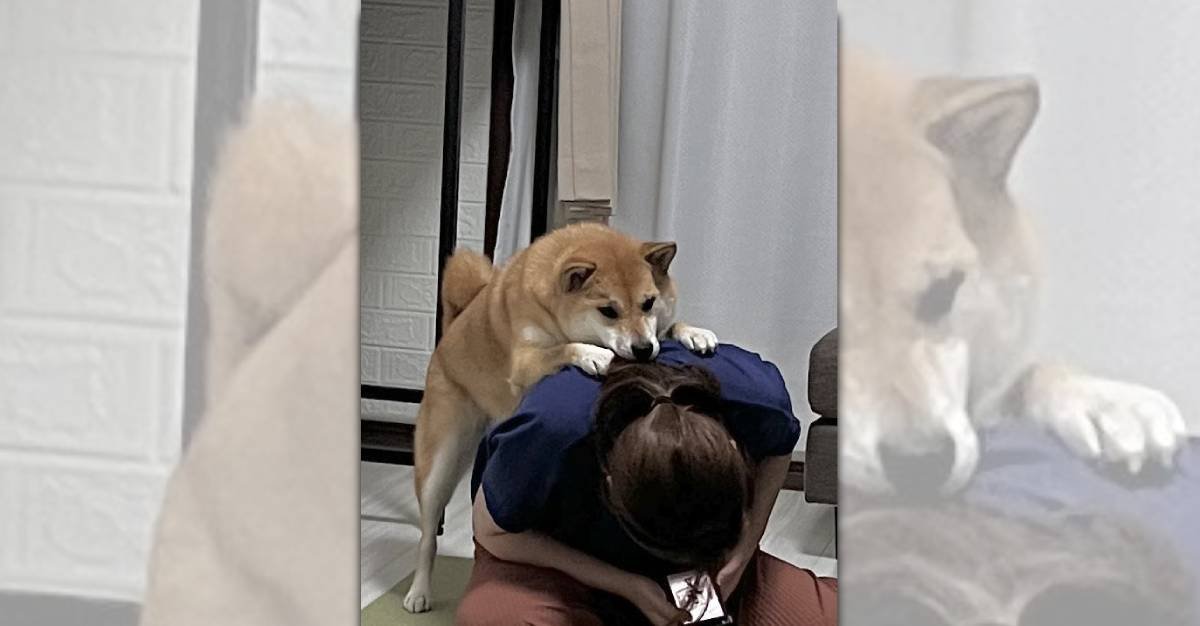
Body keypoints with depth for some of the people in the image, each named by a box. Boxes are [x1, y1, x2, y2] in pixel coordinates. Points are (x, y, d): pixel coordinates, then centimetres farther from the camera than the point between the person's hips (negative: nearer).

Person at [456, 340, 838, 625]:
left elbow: (777, 451, -1)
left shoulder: (756, 396, -29)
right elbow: (493, 530, -17)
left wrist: (742, 551, -16)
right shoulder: (553, 428, -38)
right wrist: (628, 586, -22)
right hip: (560, 557, -2)